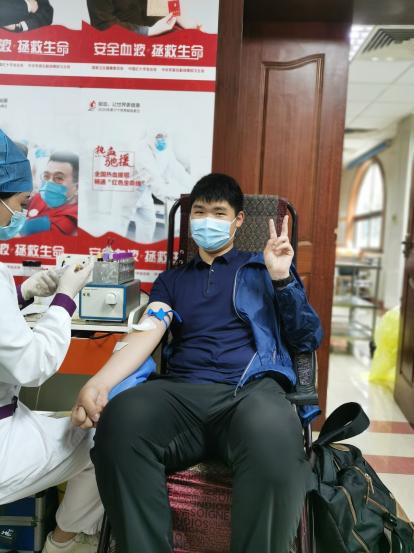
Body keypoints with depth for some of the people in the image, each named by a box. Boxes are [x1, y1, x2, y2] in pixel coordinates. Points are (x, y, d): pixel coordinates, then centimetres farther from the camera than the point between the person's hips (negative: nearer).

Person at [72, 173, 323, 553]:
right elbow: (146, 334, 7)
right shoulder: (172, 279, 24)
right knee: (120, 420, -32)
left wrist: (282, 279, -3)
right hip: (181, 392, 2)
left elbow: (308, 340, 12)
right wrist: (98, 384, -12)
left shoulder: (264, 267, 18)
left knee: (273, 437, -39)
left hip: (253, 389, -1)